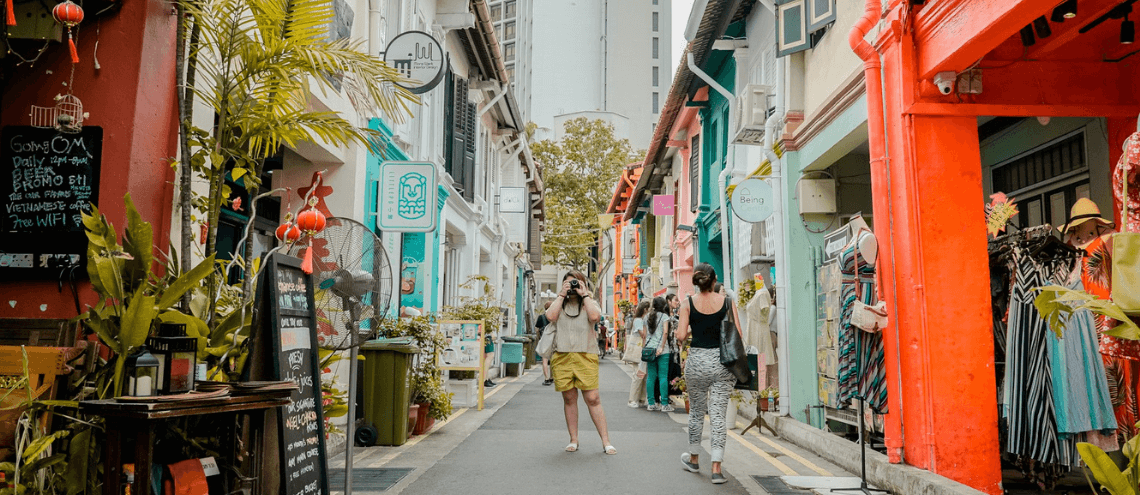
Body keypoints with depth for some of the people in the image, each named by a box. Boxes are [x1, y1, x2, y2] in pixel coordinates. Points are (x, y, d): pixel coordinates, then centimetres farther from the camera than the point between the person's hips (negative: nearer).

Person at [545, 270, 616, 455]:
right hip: (562, 357, 2)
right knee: (569, 398, 7)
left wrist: (584, 295, -3)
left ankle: (606, 441, -2)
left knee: (593, 399, -7)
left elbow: (595, 316, -12)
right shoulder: (558, 303, 15)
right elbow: (550, 316, -7)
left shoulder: (589, 303, 11)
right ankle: (573, 440, 17)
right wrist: (562, 294, -1)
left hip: (585, 356, -2)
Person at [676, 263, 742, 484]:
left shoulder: (688, 304, -3)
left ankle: (693, 459, 33)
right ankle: (716, 467, -1)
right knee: (719, 414, 3)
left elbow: (681, 336, -8)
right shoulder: (727, 302, -2)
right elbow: (738, 335, -5)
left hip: (697, 360, 0)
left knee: (696, 411, 17)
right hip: (722, 361, 0)